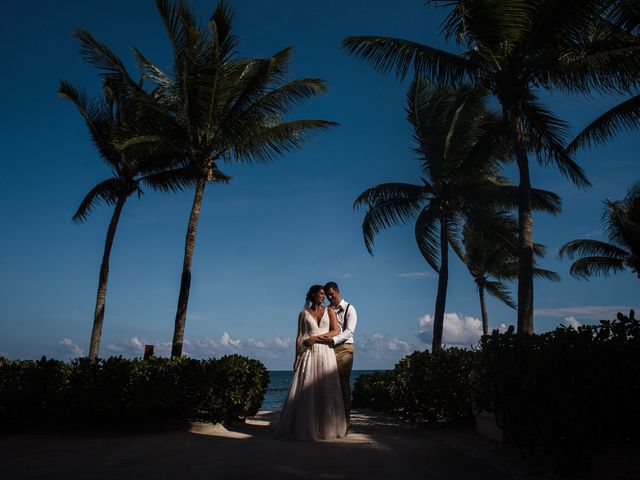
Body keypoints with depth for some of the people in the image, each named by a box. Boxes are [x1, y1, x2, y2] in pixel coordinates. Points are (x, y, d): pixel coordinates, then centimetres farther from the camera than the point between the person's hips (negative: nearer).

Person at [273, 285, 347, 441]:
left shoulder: (329, 311, 10)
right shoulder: (304, 313, 9)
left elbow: (336, 331, -1)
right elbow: (299, 336, 5)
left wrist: (316, 337, -10)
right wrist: (297, 357, -4)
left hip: (325, 353, 1)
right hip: (308, 353, -1)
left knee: (326, 391, 0)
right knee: (305, 390, -4)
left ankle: (326, 428, 9)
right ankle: (303, 428, 2)